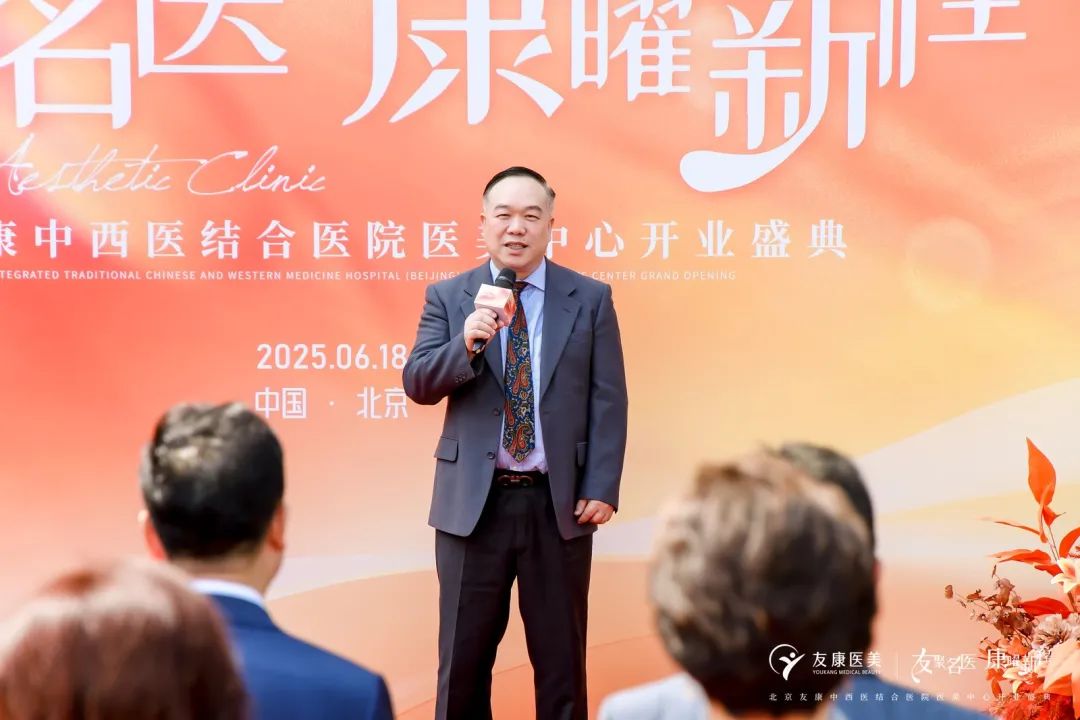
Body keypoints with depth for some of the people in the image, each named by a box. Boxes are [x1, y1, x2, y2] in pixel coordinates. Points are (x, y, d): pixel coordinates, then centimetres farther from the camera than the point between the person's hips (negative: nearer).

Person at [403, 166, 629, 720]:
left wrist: (602, 487, -8)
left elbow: (608, 400, 0)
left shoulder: (590, 299, 3)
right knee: (462, 656, 8)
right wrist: (465, 345, -21)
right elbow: (416, 384, -3)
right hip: (473, 501, 0)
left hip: (559, 503, 0)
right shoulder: (448, 297, 4)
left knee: (561, 657, 9)